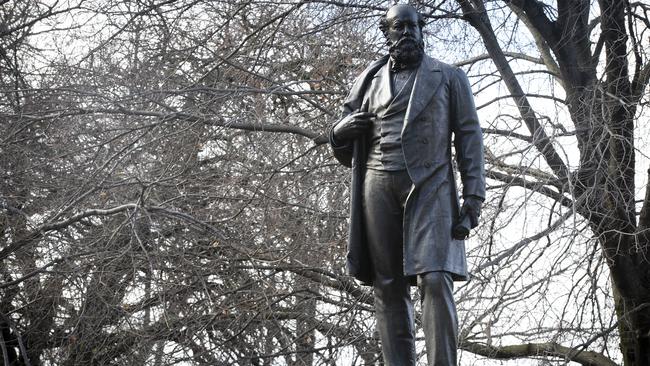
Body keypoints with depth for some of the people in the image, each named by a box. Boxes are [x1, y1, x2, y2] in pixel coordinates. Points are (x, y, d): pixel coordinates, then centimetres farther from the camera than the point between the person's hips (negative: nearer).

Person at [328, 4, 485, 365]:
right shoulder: (369, 82, 19)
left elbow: (469, 136, 6)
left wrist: (474, 196, -6)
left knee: (435, 279, -17)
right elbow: (345, 150, 23)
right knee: (388, 286, -3)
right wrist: (342, 131, -2)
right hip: (378, 185, 3)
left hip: (429, 184, -3)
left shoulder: (449, 77, 14)